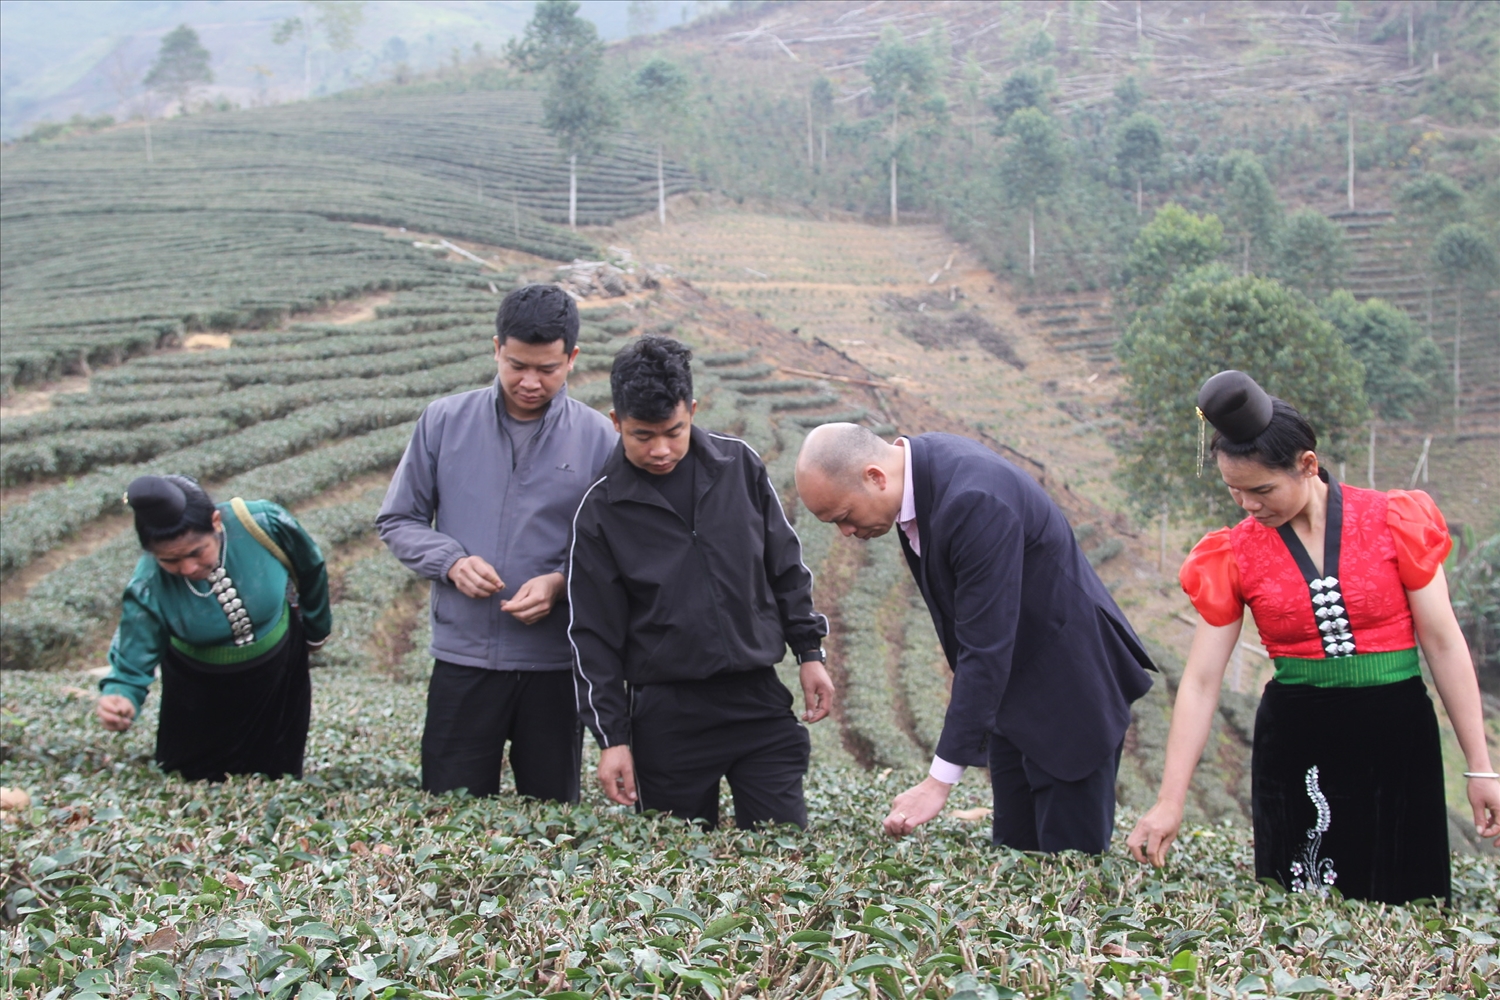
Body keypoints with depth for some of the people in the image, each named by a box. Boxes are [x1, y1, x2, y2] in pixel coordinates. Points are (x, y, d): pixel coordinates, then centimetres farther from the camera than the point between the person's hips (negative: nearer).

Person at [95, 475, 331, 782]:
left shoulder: (264, 524, -30)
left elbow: (310, 569, -9)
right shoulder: (147, 591, -30)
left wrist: (317, 629, 8)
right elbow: (130, 667, -27)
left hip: (279, 675, 1)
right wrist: (119, 698, -52)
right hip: (200, 690, -1)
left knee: (278, 774, 15)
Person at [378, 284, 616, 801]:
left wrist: (562, 584, -16)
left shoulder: (597, 438, -1)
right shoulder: (445, 422, 2)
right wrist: (451, 562, -11)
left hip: (555, 665, 0)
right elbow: (398, 520, 7)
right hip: (461, 659, 1)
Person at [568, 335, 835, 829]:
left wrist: (810, 652, 9)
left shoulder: (739, 464, 0)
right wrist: (611, 736, -4)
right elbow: (594, 635, -1)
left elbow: (786, 566, 12)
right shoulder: (602, 510, -5)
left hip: (758, 700, 2)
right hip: (666, 718, -1)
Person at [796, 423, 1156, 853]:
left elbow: (986, 649, -31)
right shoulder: (919, 464, -3)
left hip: (1070, 683, -9)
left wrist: (939, 781, -30)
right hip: (1014, 688, 9)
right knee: (1014, 852, 9)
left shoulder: (974, 502, -31)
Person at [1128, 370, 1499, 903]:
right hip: (1295, 742, 1)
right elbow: (1201, 681, -1)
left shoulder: (1395, 521, -4)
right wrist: (1170, 801, -7)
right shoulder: (1233, 556, 0)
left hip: (1396, 738, -1)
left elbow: (1444, 644, -1)